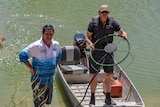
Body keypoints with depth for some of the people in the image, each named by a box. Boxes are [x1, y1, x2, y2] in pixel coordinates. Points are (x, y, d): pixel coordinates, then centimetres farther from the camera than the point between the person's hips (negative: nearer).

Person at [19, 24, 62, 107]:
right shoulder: (36, 46, -19)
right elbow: (22, 55, -15)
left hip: (50, 78, 6)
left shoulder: (56, 45, -1)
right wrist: (31, 68, -14)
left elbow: (58, 55, 20)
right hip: (39, 79, -6)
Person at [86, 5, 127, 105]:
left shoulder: (112, 22, -4)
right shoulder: (93, 23, -7)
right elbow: (87, 37, -1)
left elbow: (121, 32, 6)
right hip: (96, 53, -1)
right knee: (94, 75, 6)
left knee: (108, 76, 5)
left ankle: (108, 97, 21)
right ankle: (92, 97, 22)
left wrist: (124, 34, -18)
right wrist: (90, 43, -22)